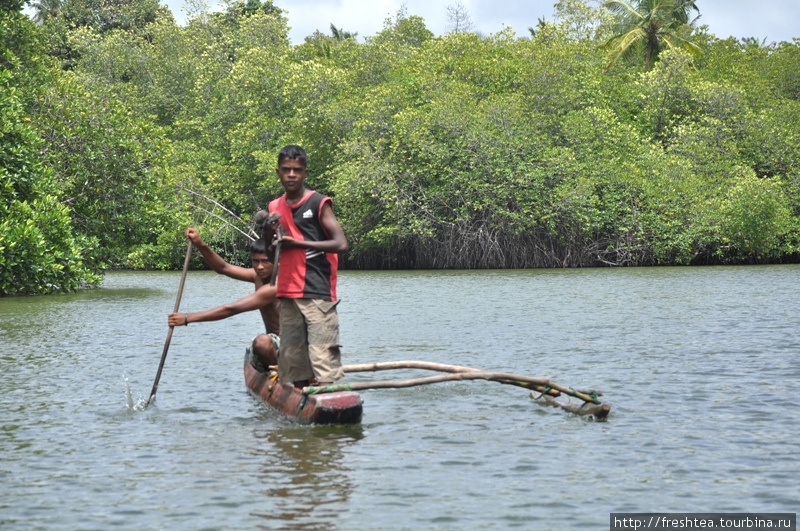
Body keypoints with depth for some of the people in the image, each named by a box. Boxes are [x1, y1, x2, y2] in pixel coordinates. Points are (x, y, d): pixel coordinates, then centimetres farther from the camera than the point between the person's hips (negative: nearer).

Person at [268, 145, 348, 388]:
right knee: (292, 359, 7)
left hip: (318, 294, -6)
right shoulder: (275, 208, 15)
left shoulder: (318, 203, -2)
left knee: (323, 357, -14)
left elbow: (341, 244, -12)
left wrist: (298, 242, -13)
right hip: (287, 295, 6)